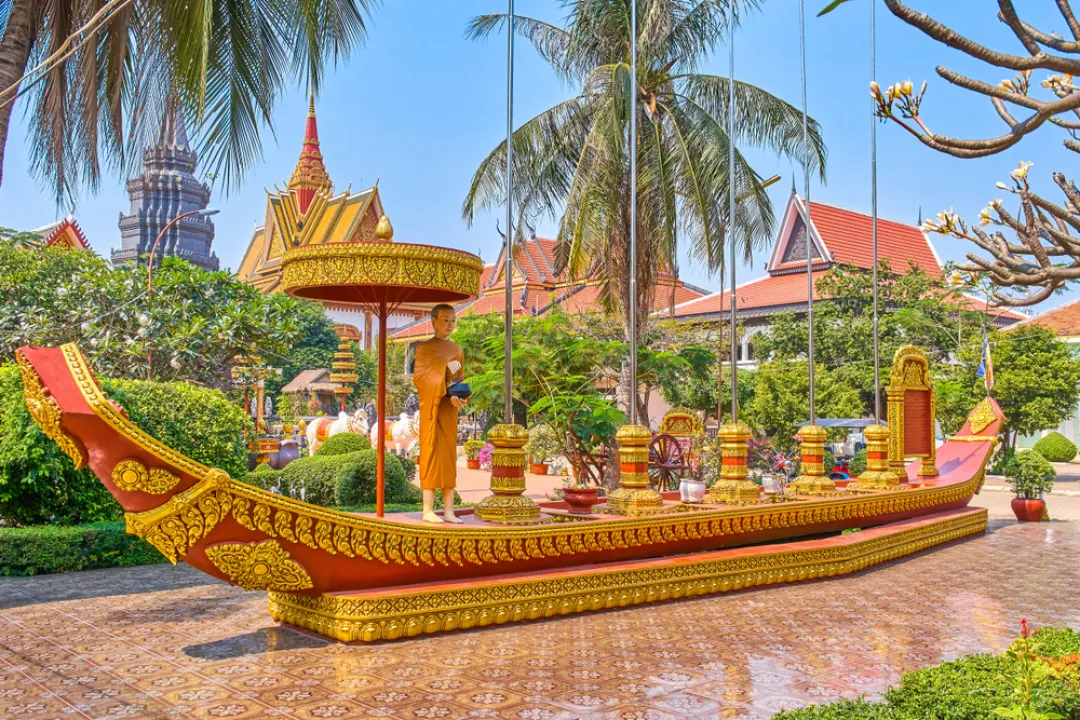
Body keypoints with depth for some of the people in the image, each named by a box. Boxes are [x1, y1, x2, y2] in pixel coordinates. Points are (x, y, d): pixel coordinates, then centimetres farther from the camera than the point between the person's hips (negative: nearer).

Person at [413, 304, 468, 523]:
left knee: (449, 454, 3)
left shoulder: (456, 349, 13)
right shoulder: (424, 347, 0)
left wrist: (459, 397, -9)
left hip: (449, 407, 4)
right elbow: (418, 377, -7)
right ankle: (428, 510, -2)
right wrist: (444, 368, -17)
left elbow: (459, 379, 11)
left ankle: (448, 510, 6)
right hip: (431, 406, -4)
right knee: (431, 452, -5)